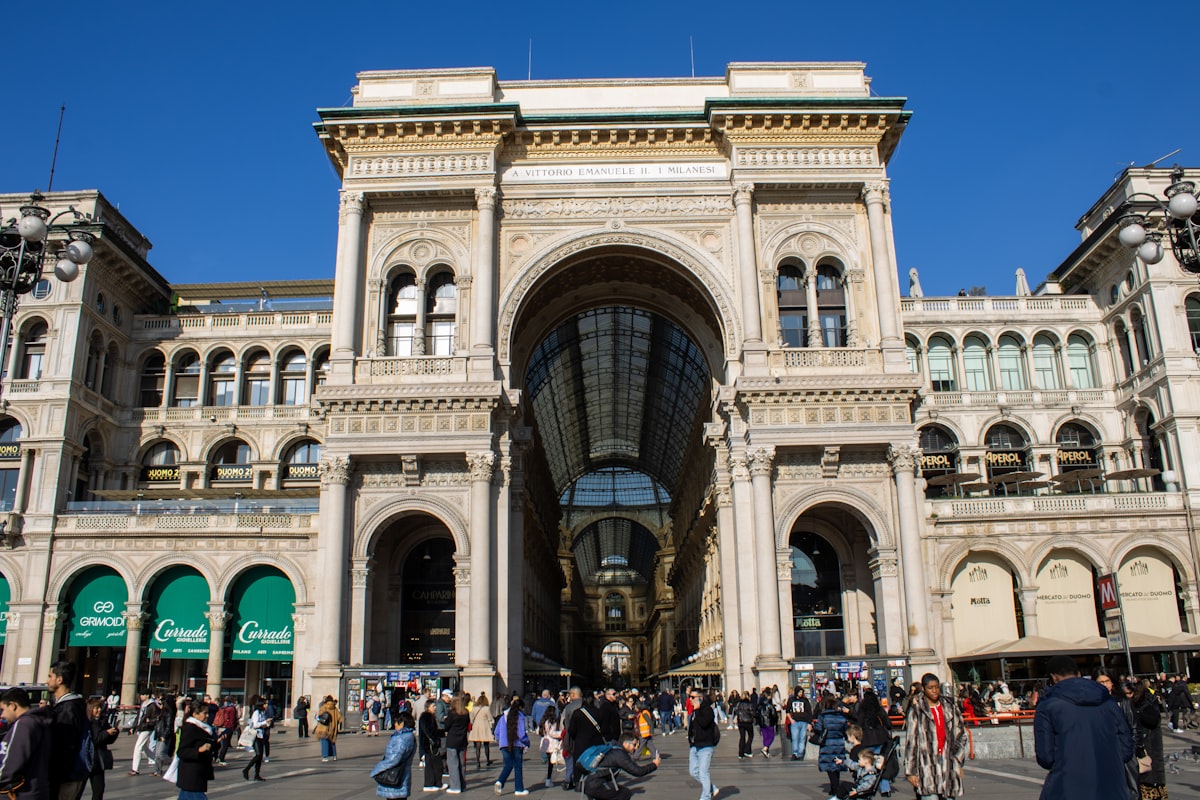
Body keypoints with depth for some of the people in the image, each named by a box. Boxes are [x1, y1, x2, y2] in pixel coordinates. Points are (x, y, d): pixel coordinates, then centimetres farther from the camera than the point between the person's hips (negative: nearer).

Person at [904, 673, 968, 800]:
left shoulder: (950, 707, 11)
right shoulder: (916, 711, -2)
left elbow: (960, 735, 16)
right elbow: (910, 741, -2)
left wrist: (958, 762, 8)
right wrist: (910, 771, -4)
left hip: (948, 764, 4)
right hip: (926, 764, -4)